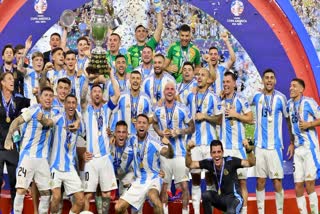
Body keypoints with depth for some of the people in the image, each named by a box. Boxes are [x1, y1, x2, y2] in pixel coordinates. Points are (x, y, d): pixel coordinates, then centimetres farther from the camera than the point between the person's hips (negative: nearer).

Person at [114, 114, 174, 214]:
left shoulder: (153, 142, -16)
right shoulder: (132, 140, 1)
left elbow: (170, 155, -30)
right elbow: (128, 157, 18)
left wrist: (169, 145, -50)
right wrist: (120, 171, 25)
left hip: (153, 178, -6)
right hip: (138, 181, 6)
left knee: (153, 197, -39)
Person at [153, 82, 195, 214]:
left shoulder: (183, 109, -5)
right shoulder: (158, 110, 3)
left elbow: (192, 128, 2)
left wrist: (179, 132, -14)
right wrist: (160, 133, 2)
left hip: (180, 152, -2)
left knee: (184, 185, -3)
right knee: (164, 185, 9)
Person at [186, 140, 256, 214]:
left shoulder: (230, 161, -19)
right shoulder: (209, 163, -9)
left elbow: (251, 163, -25)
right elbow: (190, 165, -8)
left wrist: (248, 149, -44)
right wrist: (188, 151, -26)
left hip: (234, 198, -5)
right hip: (220, 197, 5)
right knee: (205, 195, -24)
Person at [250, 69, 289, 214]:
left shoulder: (281, 98, -3)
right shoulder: (256, 96, 4)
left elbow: (288, 119, 6)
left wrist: (292, 141, 7)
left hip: (275, 145, -2)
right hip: (259, 145, 2)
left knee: (277, 181, -2)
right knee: (260, 181, 6)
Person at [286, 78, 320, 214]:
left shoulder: (308, 102, -8)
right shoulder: (289, 104, 12)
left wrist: (309, 124, -19)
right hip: (297, 148, 6)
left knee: (309, 184, -8)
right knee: (298, 186, 4)